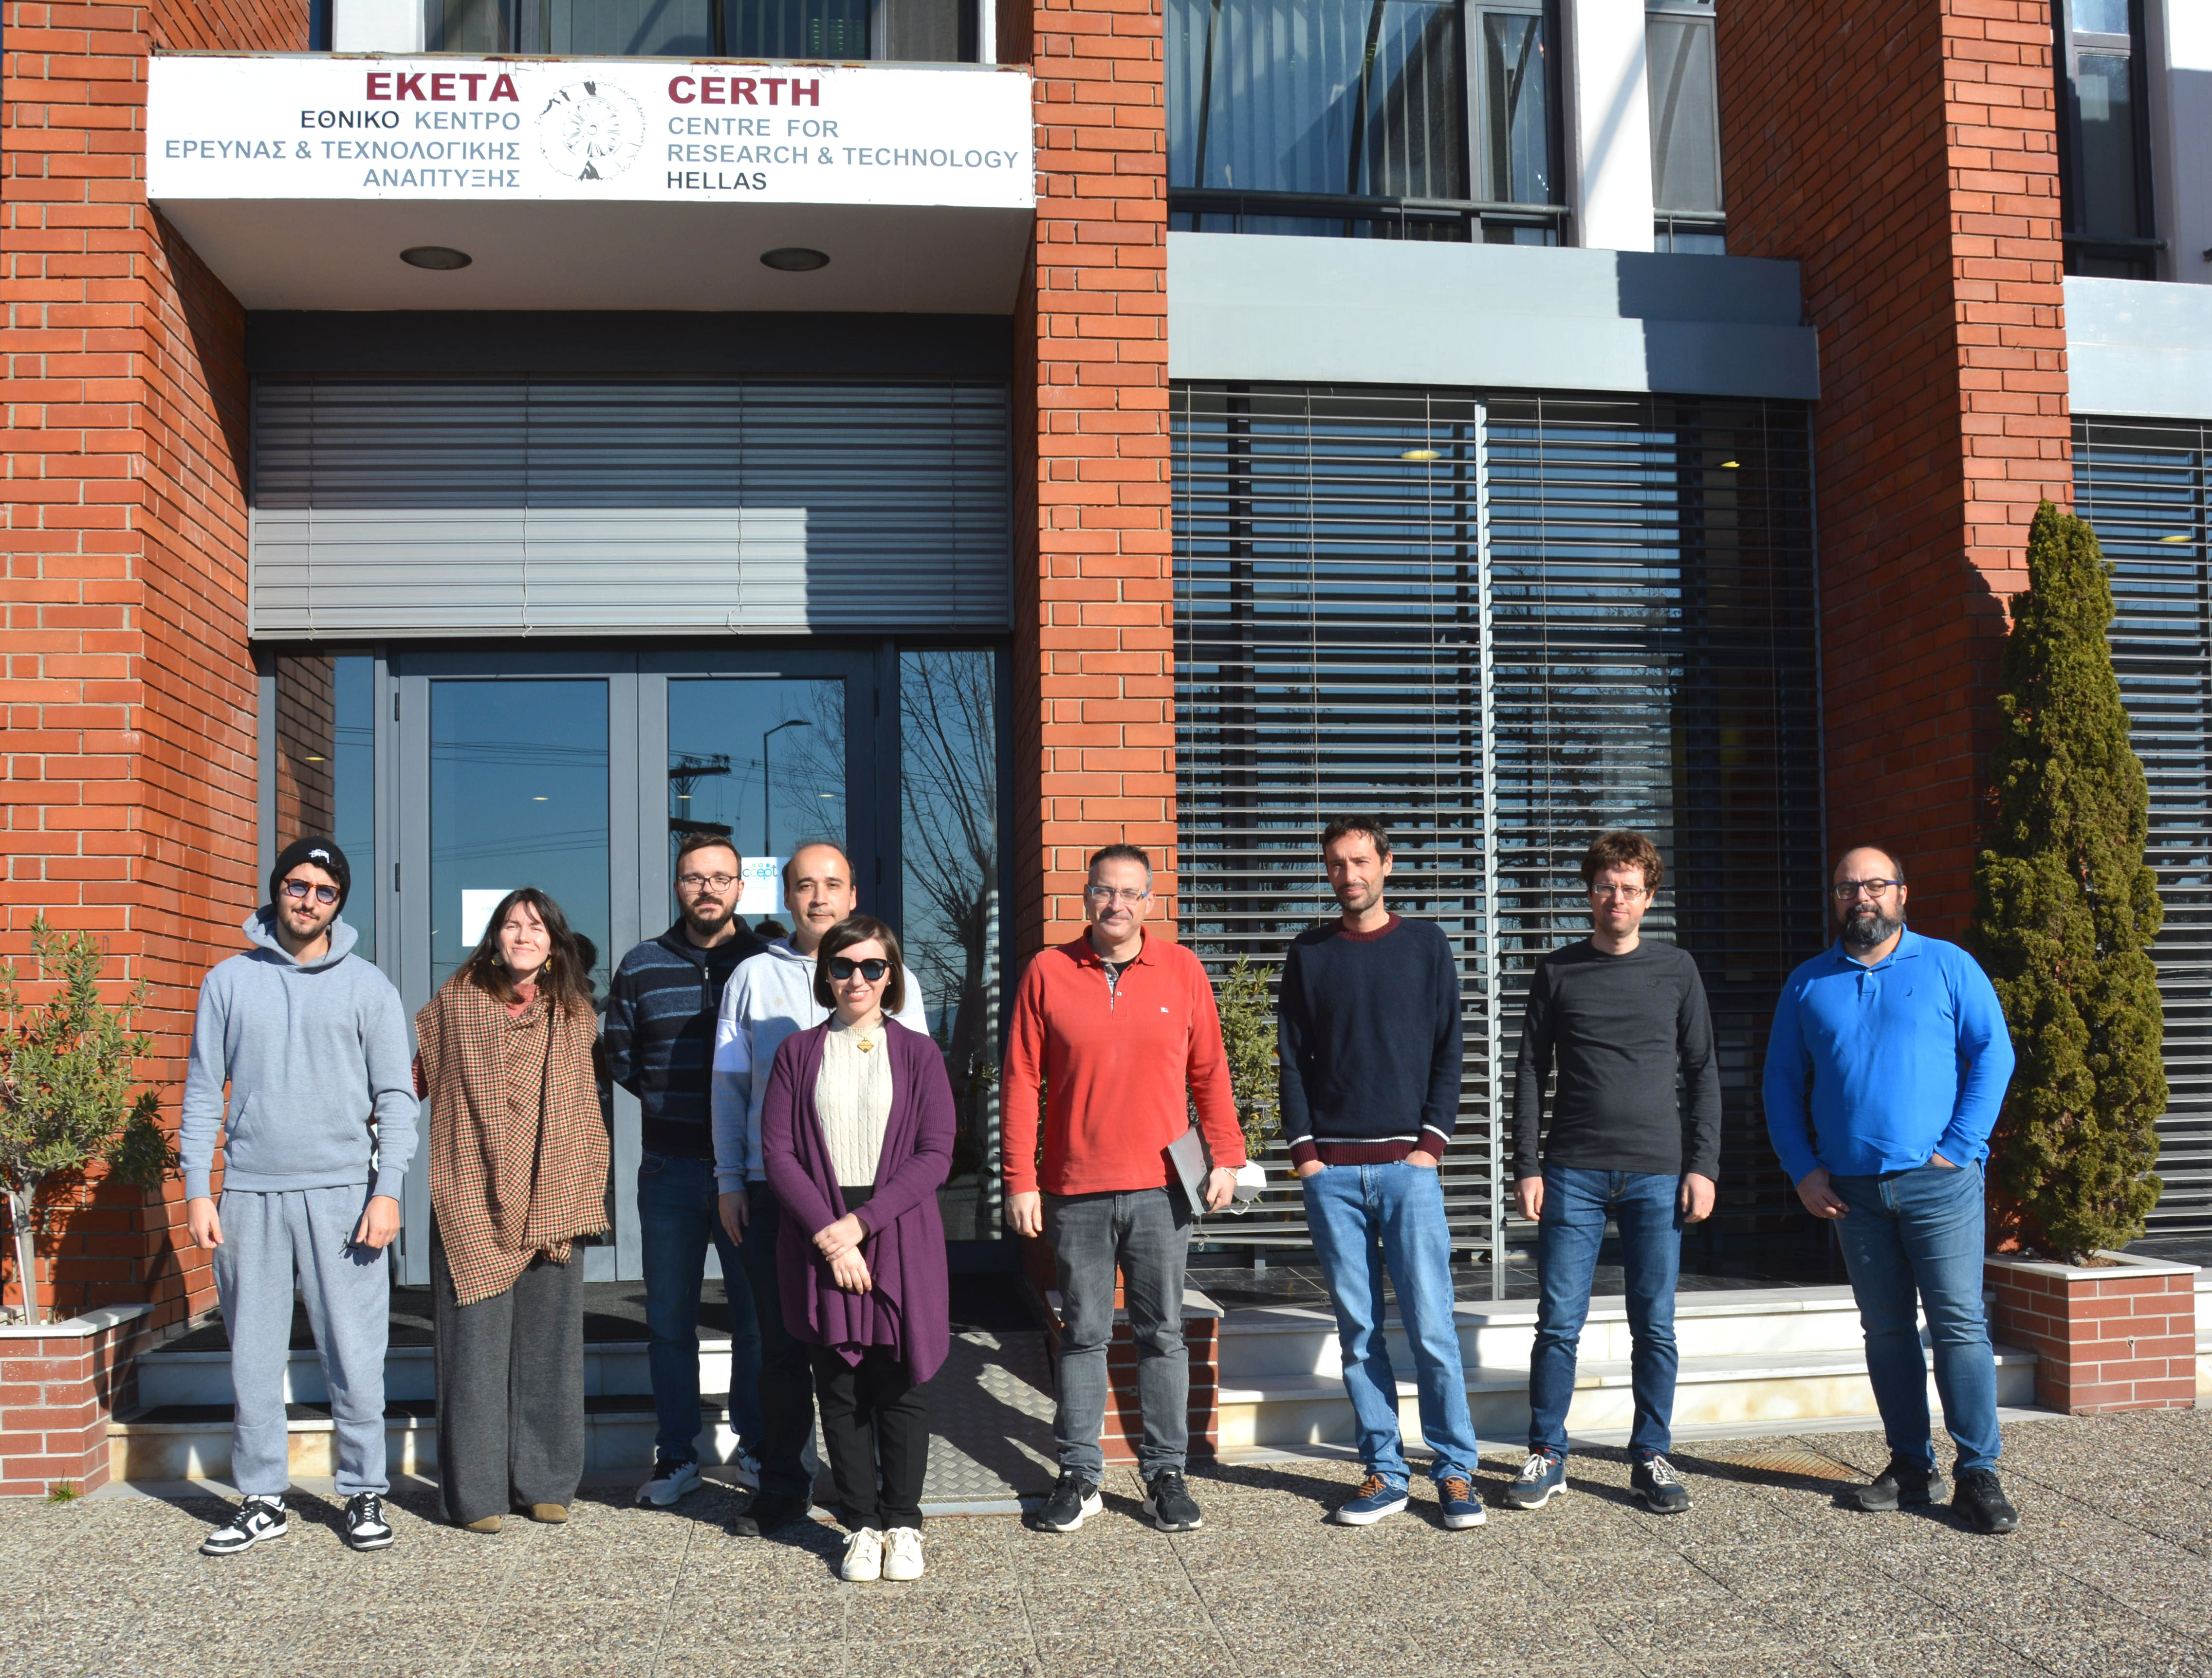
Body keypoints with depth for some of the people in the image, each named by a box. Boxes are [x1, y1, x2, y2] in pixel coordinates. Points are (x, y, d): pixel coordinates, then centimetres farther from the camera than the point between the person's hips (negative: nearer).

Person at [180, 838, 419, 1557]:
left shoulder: (367, 986, 5)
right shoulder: (229, 981, 9)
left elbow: (395, 1096, 3)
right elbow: (203, 1091, 10)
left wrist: (387, 1190, -6)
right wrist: (196, 1191, 3)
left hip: (341, 1191, -2)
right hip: (249, 1192, 2)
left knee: (355, 1354, -1)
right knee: (254, 1356, 6)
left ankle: (364, 1494, 12)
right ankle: (262, 1499, 18)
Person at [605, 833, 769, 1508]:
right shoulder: (641, 967, 7)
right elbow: (617, 1055, 15)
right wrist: (670, 1096, 5)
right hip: (670, 1171, 2)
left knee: (759, 1315, 5)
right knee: (670, 1318, 8)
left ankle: (757, 1446, 19)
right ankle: (677, 1454, 19)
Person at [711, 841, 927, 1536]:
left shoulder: (893, 978, 6)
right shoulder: (753, 977, 9)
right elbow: (729, 1084, 12)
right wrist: (730, 1180, 6)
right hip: (773, 1188, 1)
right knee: (782, 1343, 7)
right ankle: (783, 1487, 19)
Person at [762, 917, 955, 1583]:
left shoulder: (917, 1052, 3)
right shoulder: (798, 1053, 6)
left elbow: (935, 1154, -4)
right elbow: (777, 1151, -1)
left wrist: (861, 1222, -12)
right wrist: (828, 1234, -12)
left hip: (900, 1237, -1)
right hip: (818, 1242, 1)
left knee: (900, 1389, 4)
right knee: (840, 1390, 5)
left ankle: (903, 1525, 17)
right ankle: (861, 1526, 18)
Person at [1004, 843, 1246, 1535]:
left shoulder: (1181, 970, 4)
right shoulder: (1048, 972, 1)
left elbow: (1209, 1072, 10)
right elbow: (1021, 1081, 2)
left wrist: (1226, 1157, 4)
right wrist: (1021, 1180, -2)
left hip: (1160, 1188, 0)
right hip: (1074, 1190, 0)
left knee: (1162, 1333, 6)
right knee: (1082, 1335, 8)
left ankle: (1165, 1472, 17)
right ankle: (1079, 1475, 17)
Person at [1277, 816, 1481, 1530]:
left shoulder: (1425, 944, 7)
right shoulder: (1308, 954, 10)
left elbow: (1448, 1050, 5)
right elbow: (1292, 1057, 10)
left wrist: (1432, 1142, -4)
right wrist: (1303, 1149, 0)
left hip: (1407, 1162, -2)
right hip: (1331, 1169, 2)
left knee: (1431, 1326, -5)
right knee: (1358, 1330, 3)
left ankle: (1455, 1471, 6)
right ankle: (1384, 1472, 11)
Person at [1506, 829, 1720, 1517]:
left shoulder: (1676, 970, 8)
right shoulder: (1558, 971, 7)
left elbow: (1703, 1073, 8)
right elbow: (1531, 1074, 7)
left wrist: (1703, 1165, 0)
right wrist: (1526, 1167, 0)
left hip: (1657, 1176, 1)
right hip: (1573, 1175, 0)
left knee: (1655, 1328, 4)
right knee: (1559, 1324, 0)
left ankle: (1651, 1459, 16)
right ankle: (1547, 1457, 11)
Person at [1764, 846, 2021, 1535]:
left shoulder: (1947, 966, 4)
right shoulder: (1808, 985, 11)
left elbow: (1993, 1053, -1)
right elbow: (1782, 1083, 12)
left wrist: (1959, 1147, -9)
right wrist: (1803, 1170, 1)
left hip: (1939, 1182, -3)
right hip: (1852, 1188, 3)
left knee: (1960, 1324, -5)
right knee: (1886, 1330, 8)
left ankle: (1978, 1473, 1)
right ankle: (1912, 1465, 17)